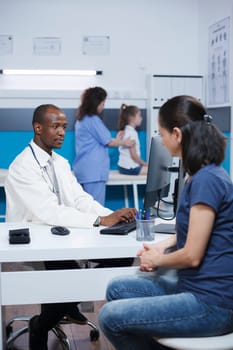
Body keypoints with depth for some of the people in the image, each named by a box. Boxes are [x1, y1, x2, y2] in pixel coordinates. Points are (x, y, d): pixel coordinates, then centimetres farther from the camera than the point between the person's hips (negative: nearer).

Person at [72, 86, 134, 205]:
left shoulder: (81, 119, 15)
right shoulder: (93, 119, -12)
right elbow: (108, 142, -5)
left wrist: (115, 140, 27)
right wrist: (124, 142, 11)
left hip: (83, 169, 9)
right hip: (94, 170, -9)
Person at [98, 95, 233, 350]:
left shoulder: (206, 180, -22)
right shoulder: (200, 174, 9)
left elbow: (192, 256, -19)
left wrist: (157, 260, -1)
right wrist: (164, 245, 5)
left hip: (212, 303, -10)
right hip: (196, 287, 10)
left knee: (110, 317, -9)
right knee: (117, 288, 12)